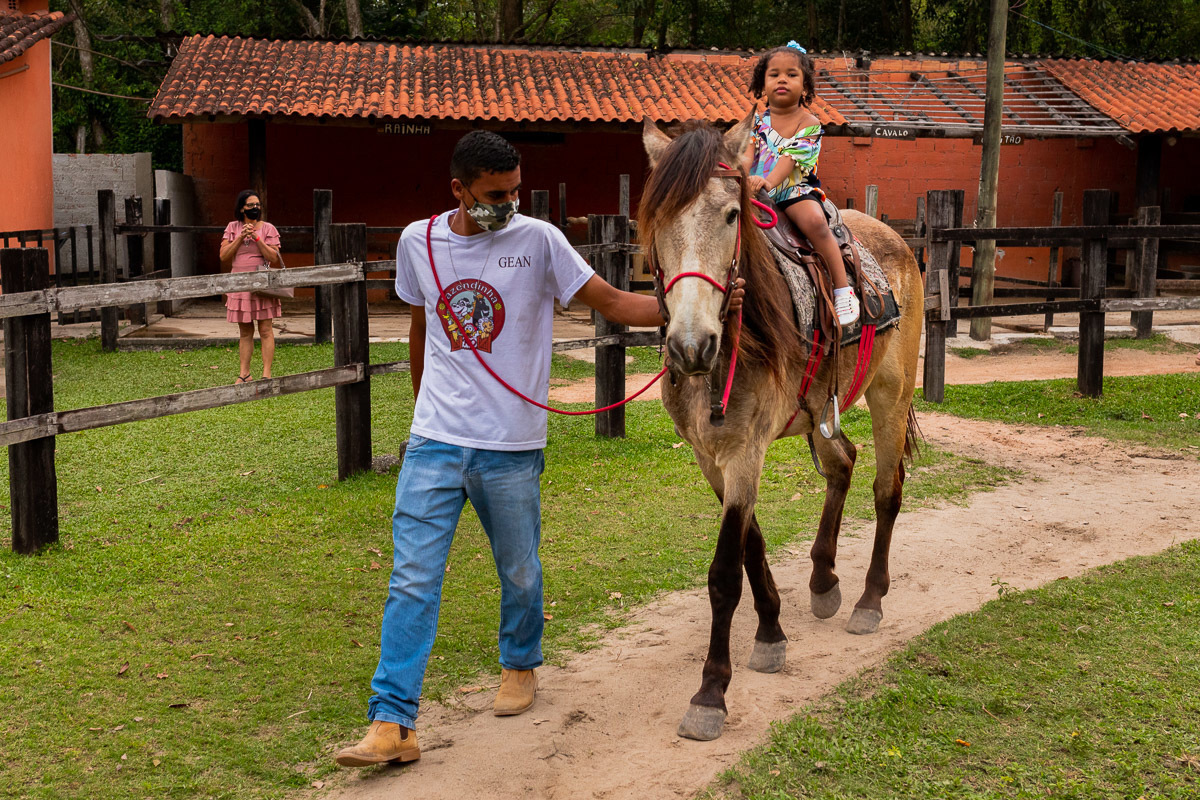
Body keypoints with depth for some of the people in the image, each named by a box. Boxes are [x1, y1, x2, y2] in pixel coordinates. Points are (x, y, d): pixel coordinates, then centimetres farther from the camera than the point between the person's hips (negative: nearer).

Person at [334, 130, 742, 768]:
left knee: (519, 572, 14)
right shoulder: (417, 242, 3)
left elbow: (613, 304, -6)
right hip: (433, 444, 1)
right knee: (411, 580, -4)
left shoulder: (538, 240, -6)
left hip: (511, 449, -1)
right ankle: (391, 724, -1)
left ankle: (519, 667, 42)